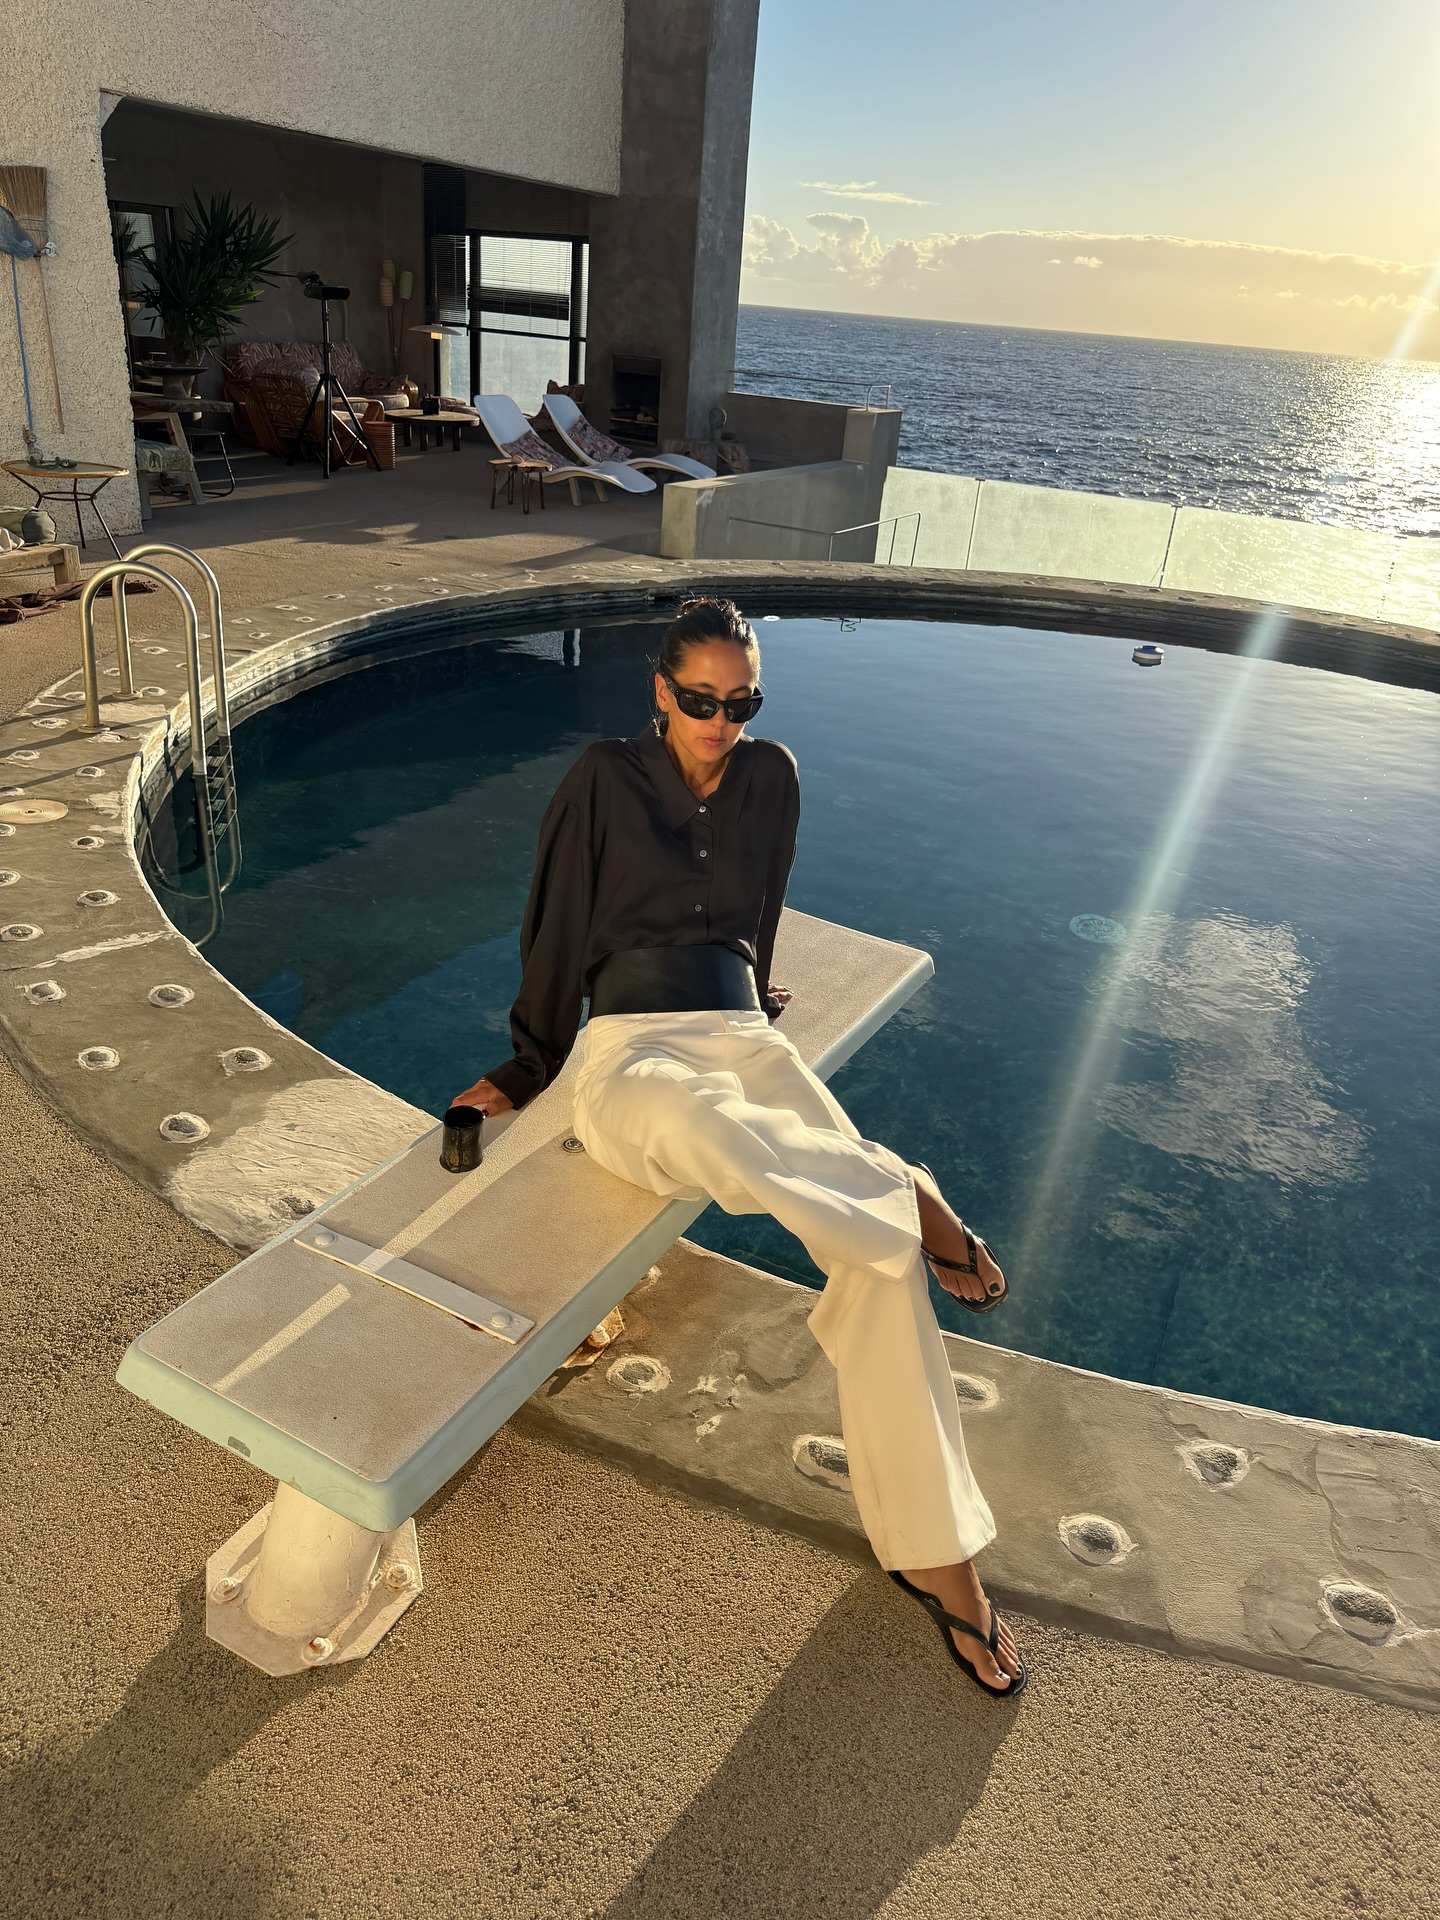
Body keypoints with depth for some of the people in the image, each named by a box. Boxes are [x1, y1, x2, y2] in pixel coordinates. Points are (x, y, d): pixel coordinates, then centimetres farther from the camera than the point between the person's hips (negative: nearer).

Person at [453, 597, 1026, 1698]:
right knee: (699, 1133, -45)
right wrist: (526, 1070, 11)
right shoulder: (605, 779, 7)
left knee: (881, 1252, -20)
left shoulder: (770, 778, 16)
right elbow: (557, 933, 9)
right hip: (631, 1049, -3)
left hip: (744, 1039, 3)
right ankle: (904, 1195, -21)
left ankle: (934, 1552, -11)